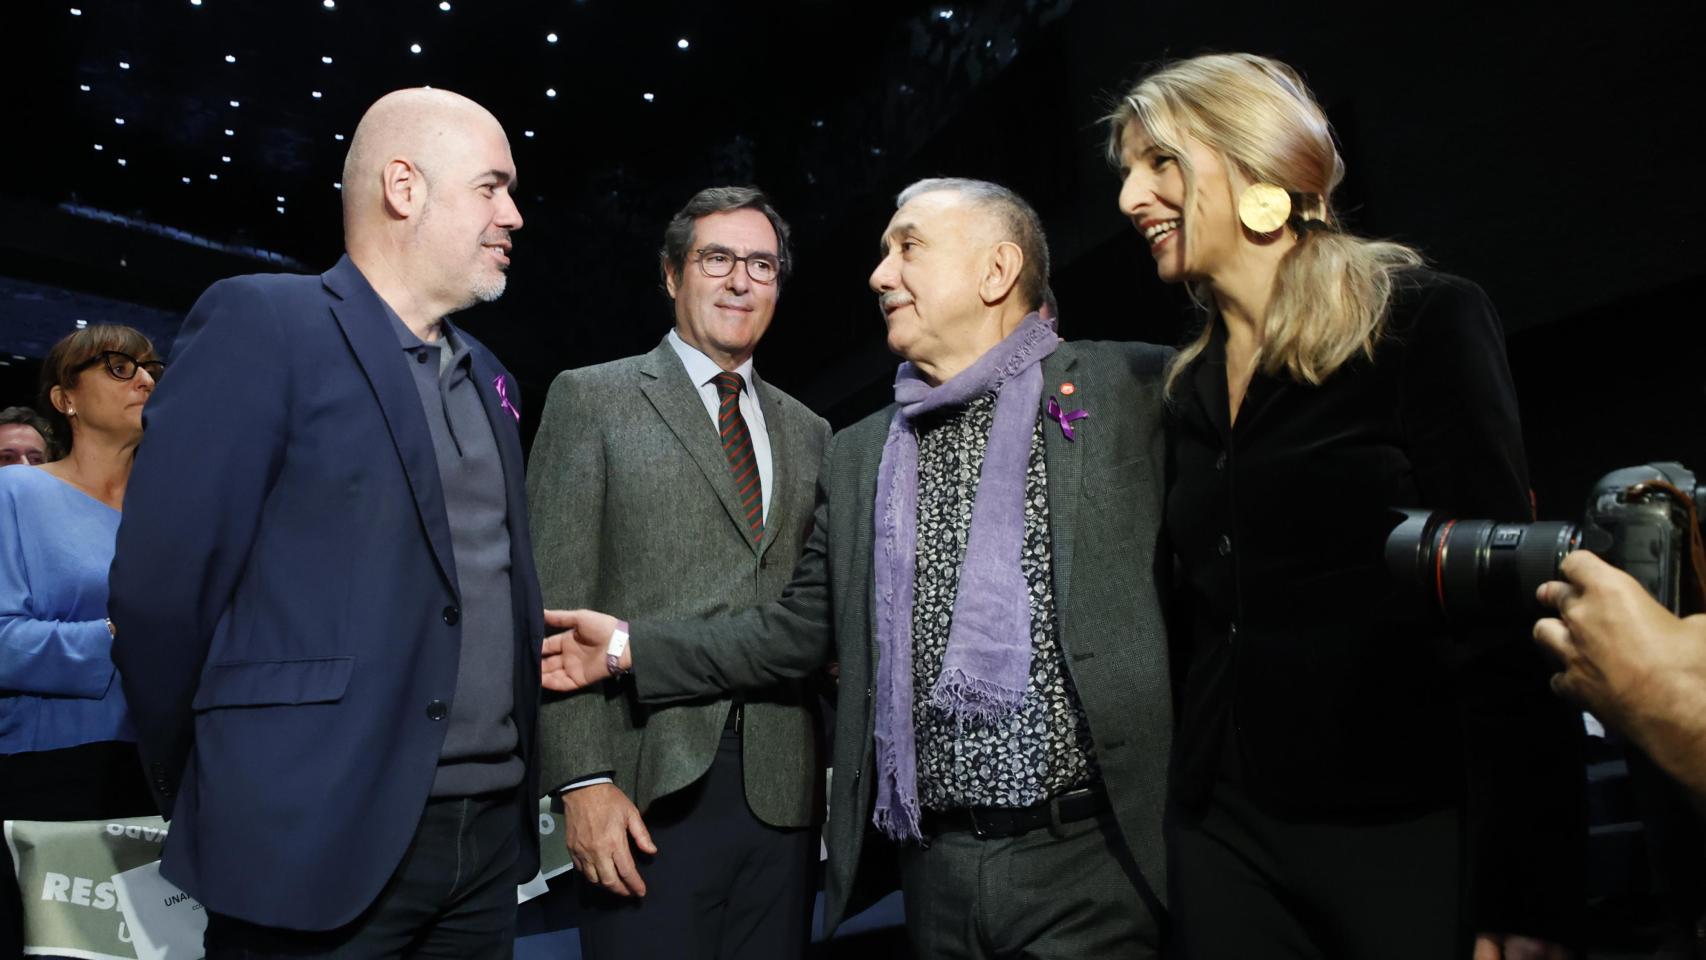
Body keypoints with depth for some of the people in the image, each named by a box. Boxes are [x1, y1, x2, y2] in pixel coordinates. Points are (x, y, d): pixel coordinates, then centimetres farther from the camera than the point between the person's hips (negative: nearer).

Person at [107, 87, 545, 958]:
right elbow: (161, 585, -11)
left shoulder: (484, 376, 13)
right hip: (317, 840, -6)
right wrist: (212, 797, -2)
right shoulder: (261, 322, -8)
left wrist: (517, 775, 10)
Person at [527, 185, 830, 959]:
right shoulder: (590, 400, 3)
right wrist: (582, 779, -12)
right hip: (652, 788, -4)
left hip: (782, 787, 4)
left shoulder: (807, 432, 16)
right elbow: (557, 603, -5)